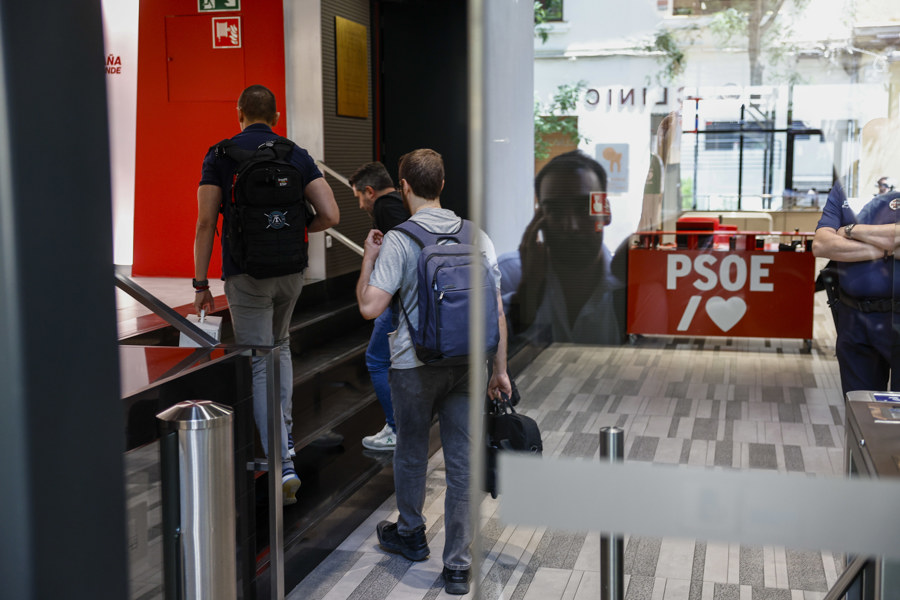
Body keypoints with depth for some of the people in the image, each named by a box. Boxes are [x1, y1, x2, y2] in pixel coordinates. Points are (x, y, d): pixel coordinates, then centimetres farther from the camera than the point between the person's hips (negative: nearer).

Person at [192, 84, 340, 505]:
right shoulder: (297, 156, 3)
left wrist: (201, 285, -3)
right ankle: (284, 435, 27)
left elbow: (205, 224, -8)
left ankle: (283, 464, -7)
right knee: (280, 346, 27)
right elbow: (330, 215, -6)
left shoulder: (220, 156, -3)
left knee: (259, 367, 1)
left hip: (245, 273, -3)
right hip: (291, 270, 3)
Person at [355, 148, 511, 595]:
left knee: (411, 451, 19)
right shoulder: (476, 236, 0)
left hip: (415, 365, -2)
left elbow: (369, 307, -15)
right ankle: (458, 566, 10)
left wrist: (368, 258, 1)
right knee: (462, 461, 7)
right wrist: (500, 370, 7)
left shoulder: (398, 240, -12)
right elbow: (497, 310, 0)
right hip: (468, 364, 3)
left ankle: (410, 535, 39)